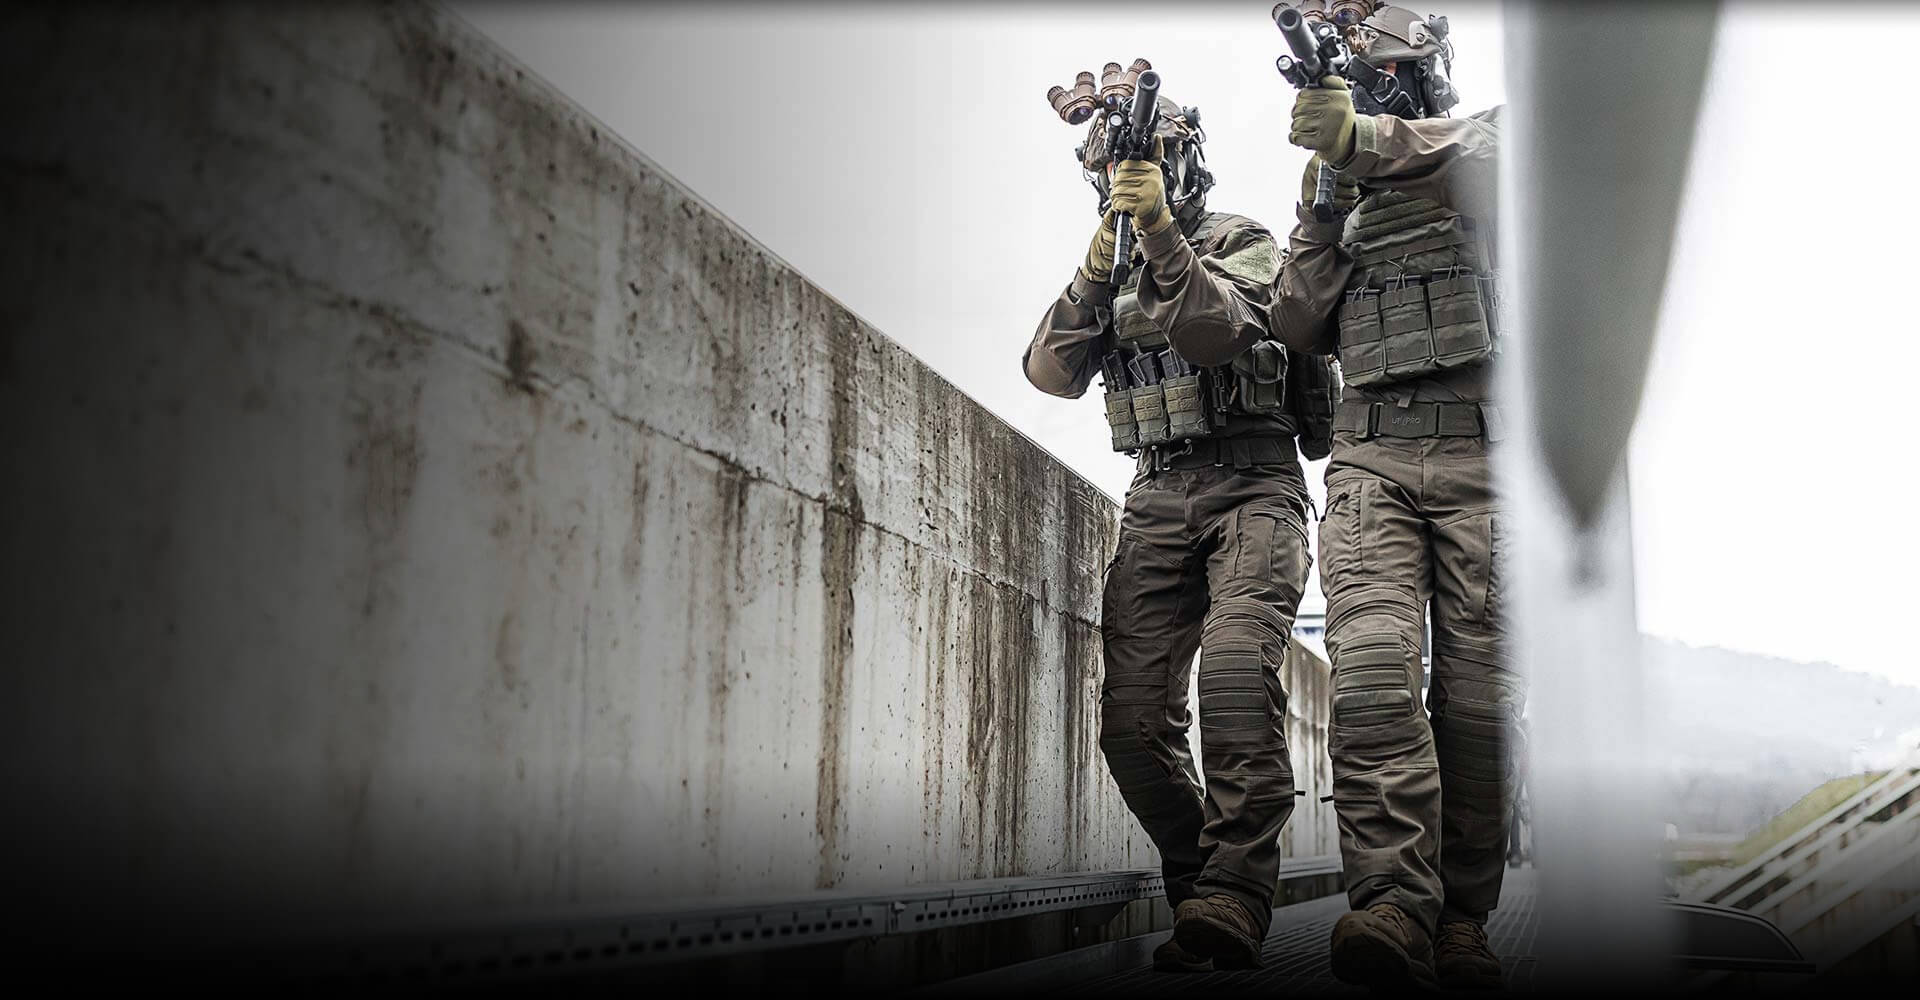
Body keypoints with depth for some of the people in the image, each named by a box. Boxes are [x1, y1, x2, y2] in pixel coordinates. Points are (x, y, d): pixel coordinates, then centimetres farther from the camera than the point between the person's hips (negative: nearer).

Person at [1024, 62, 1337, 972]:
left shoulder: (1243, 242, 8)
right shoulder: (1107, 275, 21)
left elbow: (1214, 322, -13)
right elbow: (1051, 371, 5)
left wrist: (1160, 232, -24)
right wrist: (1097, 268, -7)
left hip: (1250, 487, -4)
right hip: (1157, 502, 4)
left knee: (1236, 674, -29)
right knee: (1133, 721, -8)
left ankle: (1229, 901, -29)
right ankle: (1203, 892, 8)